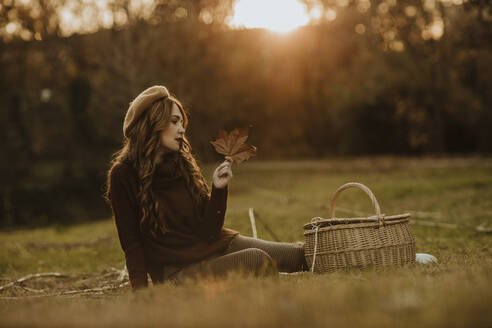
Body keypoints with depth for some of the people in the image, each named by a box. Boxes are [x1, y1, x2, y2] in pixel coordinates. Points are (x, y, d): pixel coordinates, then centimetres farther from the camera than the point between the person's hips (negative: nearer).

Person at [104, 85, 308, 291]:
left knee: (295, 253, -13)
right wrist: (140, 290, -14)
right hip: (176, 270, -6)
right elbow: (131, 242, -5)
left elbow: (209, 230, 3)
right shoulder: (124, 175, -8)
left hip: (216, 245, 6)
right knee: (256, 261, -29)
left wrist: (219, 188, -10)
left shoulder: (183, 164, 7)